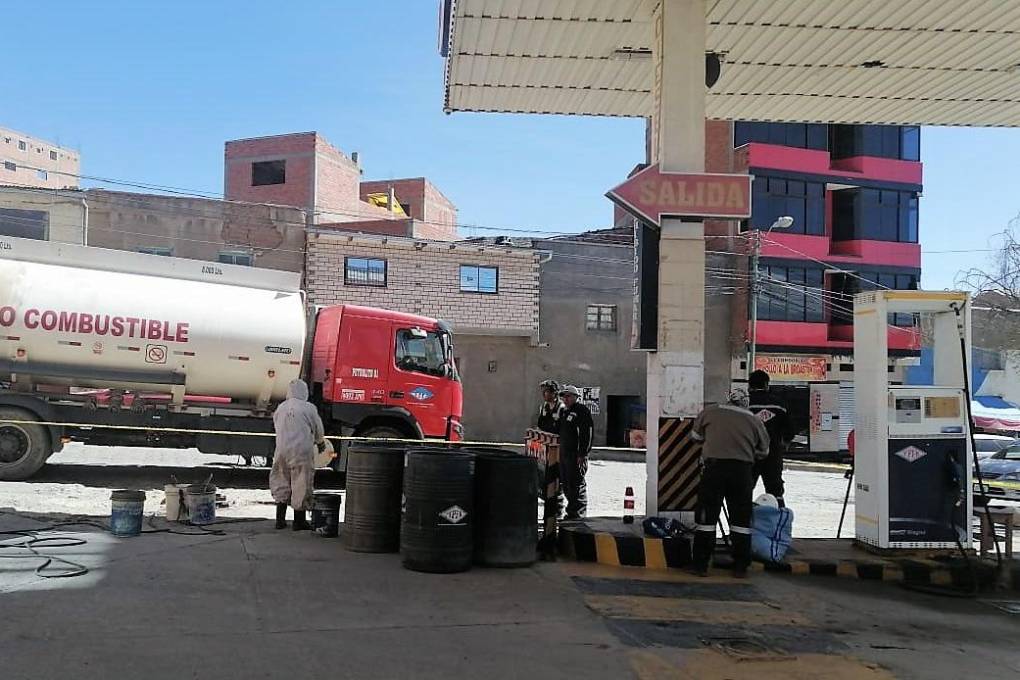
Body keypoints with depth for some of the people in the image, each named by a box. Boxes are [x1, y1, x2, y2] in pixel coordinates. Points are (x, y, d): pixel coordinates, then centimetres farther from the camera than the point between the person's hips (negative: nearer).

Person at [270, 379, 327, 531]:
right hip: (302, 451, -5)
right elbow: (319, 430, 1)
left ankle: (280, 519, 18)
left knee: (281, 484, 15)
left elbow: (277, 428, 15)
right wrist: (320, 442, 25)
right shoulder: (308, 408, -7)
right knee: (301, 484, 4)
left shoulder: (280, 408, 8)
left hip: (282, 450, 5)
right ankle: (299, 521, 10)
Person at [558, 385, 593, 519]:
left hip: (576, 455, -10)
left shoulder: (582, 411, -10)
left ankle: (579, 515, -2)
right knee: (566, 484, 14)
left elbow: (588, 433, -17)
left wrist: (582, 454, -21)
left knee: (576, 485, -8)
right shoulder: (565, 411, 19)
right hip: (564, 453, 10)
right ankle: (571, 512, 24)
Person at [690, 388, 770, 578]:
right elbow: (763, 451, 18)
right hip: (742, 470, 1)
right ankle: (740, 567, 15)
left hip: (714, 466, -1)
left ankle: (701, 565, 7)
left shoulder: (710, 412, 9)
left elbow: (696, 436, 21)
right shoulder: (754, 420, 12)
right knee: (741, 518, 12)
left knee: (707, 515, 5)